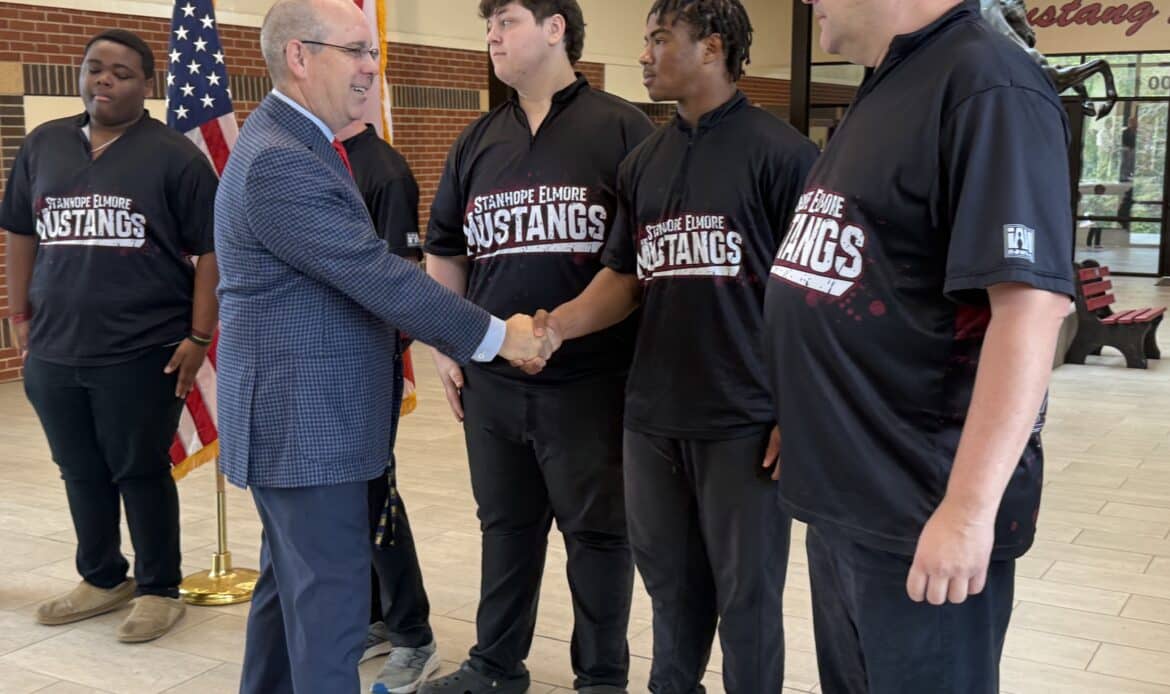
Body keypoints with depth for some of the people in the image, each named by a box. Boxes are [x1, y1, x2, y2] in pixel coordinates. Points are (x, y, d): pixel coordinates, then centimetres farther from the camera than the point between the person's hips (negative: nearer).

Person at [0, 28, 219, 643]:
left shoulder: (175, 156, -5)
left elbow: (211, 252, -6)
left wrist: (198, 337, -10)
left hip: (142, 353, -5)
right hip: (53, 351, 5)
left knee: (141, 472, 5)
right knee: (81, 473, 15)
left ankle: (159, 589, 21)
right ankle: (102, 579, 33)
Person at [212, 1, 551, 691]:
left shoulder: (294, 144, 11)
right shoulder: (279, 162, -21)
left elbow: (362, 272, 14)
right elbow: (378, 277, -23)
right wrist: (496, 335, -14)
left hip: (308, 411, 10)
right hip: (306, 418, -10)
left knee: (292, 583, 20)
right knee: (331, 600, -1)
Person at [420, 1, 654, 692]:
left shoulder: (623, 128, -5)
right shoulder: (479, 140, 11)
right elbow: (444, 251, 17)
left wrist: (645, 355, -9)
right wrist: (445, 347, 11)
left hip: (591, 376, -5)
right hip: (491, 377, 5)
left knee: (597, 529, 7)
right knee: (506, 525, 17)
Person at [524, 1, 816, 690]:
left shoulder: (780, 153, -8)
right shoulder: (643, 163, 11)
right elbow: (624, 278, 12)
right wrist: (555, 324, -5)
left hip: (745, 422, -6)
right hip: (653, 418, 6)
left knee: (746, 593, 6)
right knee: (670, 579, 19)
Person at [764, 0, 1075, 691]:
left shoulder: (986, 84, -16)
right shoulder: (883, 92, 13)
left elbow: (1029, 306, -24)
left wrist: (968, 508, -26)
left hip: (921, 513, -9)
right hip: (842, 498, 9)